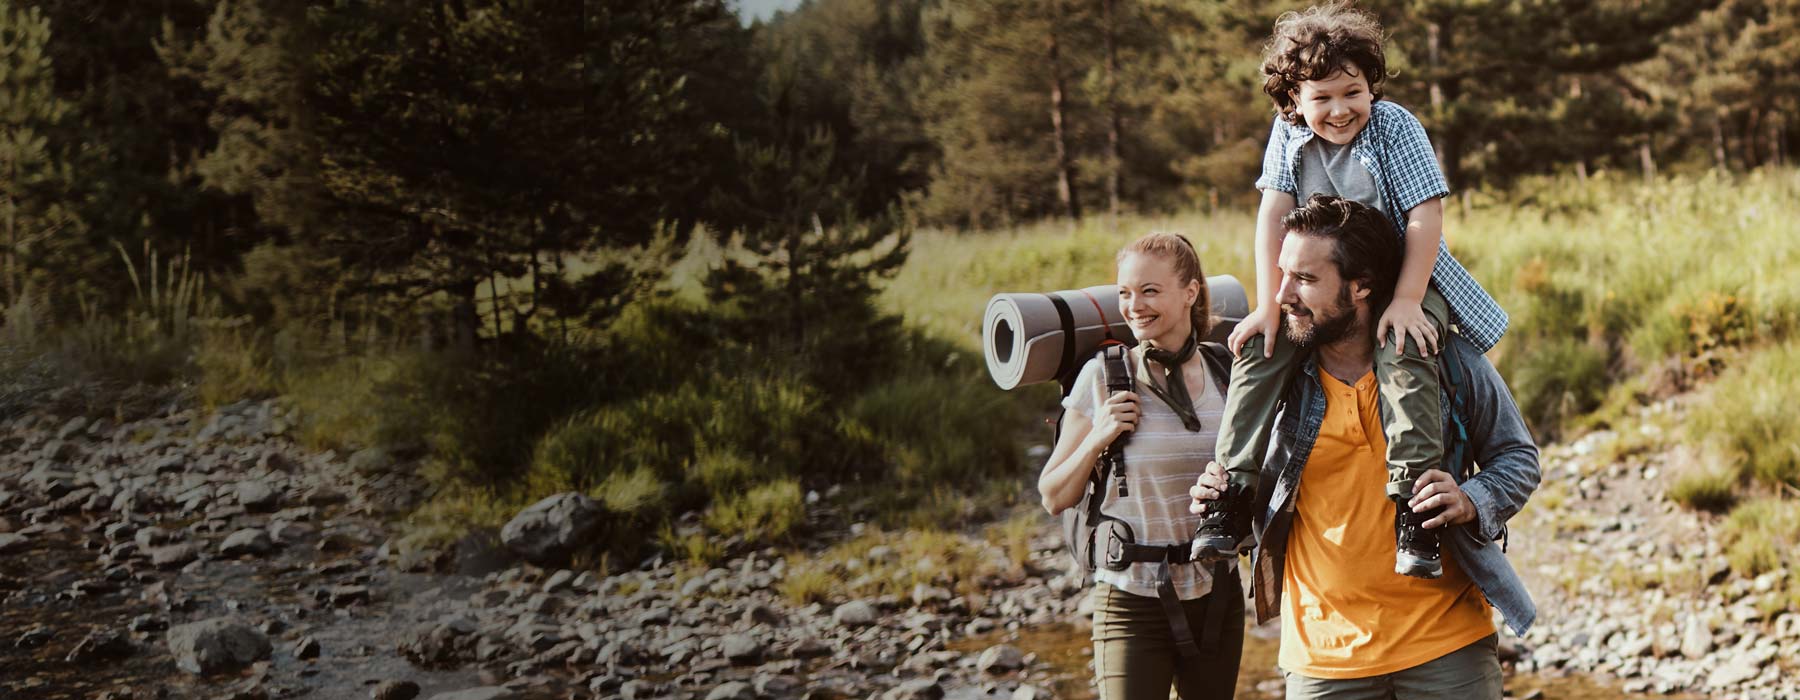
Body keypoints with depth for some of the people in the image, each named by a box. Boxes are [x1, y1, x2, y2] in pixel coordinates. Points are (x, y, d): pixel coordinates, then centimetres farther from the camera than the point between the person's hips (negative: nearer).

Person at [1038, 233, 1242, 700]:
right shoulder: (1102, 377, -6)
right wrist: (1097, 438, -15)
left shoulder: (1225, 372, 1)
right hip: (1132, 603, -3)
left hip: (1216, 597, 3)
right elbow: (1054, 498, 0)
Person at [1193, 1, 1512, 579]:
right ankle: (1236, 490, -10)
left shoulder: (1394, 127, -16)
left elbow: (1426, 215, -19)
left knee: (1404, 352, -33)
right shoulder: (1288, 133, -5)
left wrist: (1406, 299, -27)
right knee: (1259, 345, -15)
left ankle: (1414, 501, -34)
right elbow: (1273, 215, -9)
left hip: (1407, 277, -4)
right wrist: (1268, 307, -17)